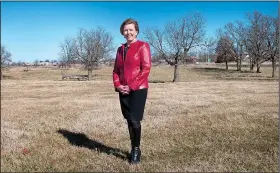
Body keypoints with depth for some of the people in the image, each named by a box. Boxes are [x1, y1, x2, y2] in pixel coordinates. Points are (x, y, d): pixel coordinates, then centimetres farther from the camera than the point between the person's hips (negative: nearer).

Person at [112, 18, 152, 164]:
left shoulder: (143, 46, -4)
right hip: (124, 91, 6)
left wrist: (131, 86, -15)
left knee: (135, 120, -7)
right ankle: (133, 149, 22)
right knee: (129, 120, 9)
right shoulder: (120, 49, 15)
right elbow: (116, 70, 15)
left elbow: (146, 69, -12)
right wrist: (117, 85, -3)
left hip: (138, 89, -6)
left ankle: (136, 149, 12)